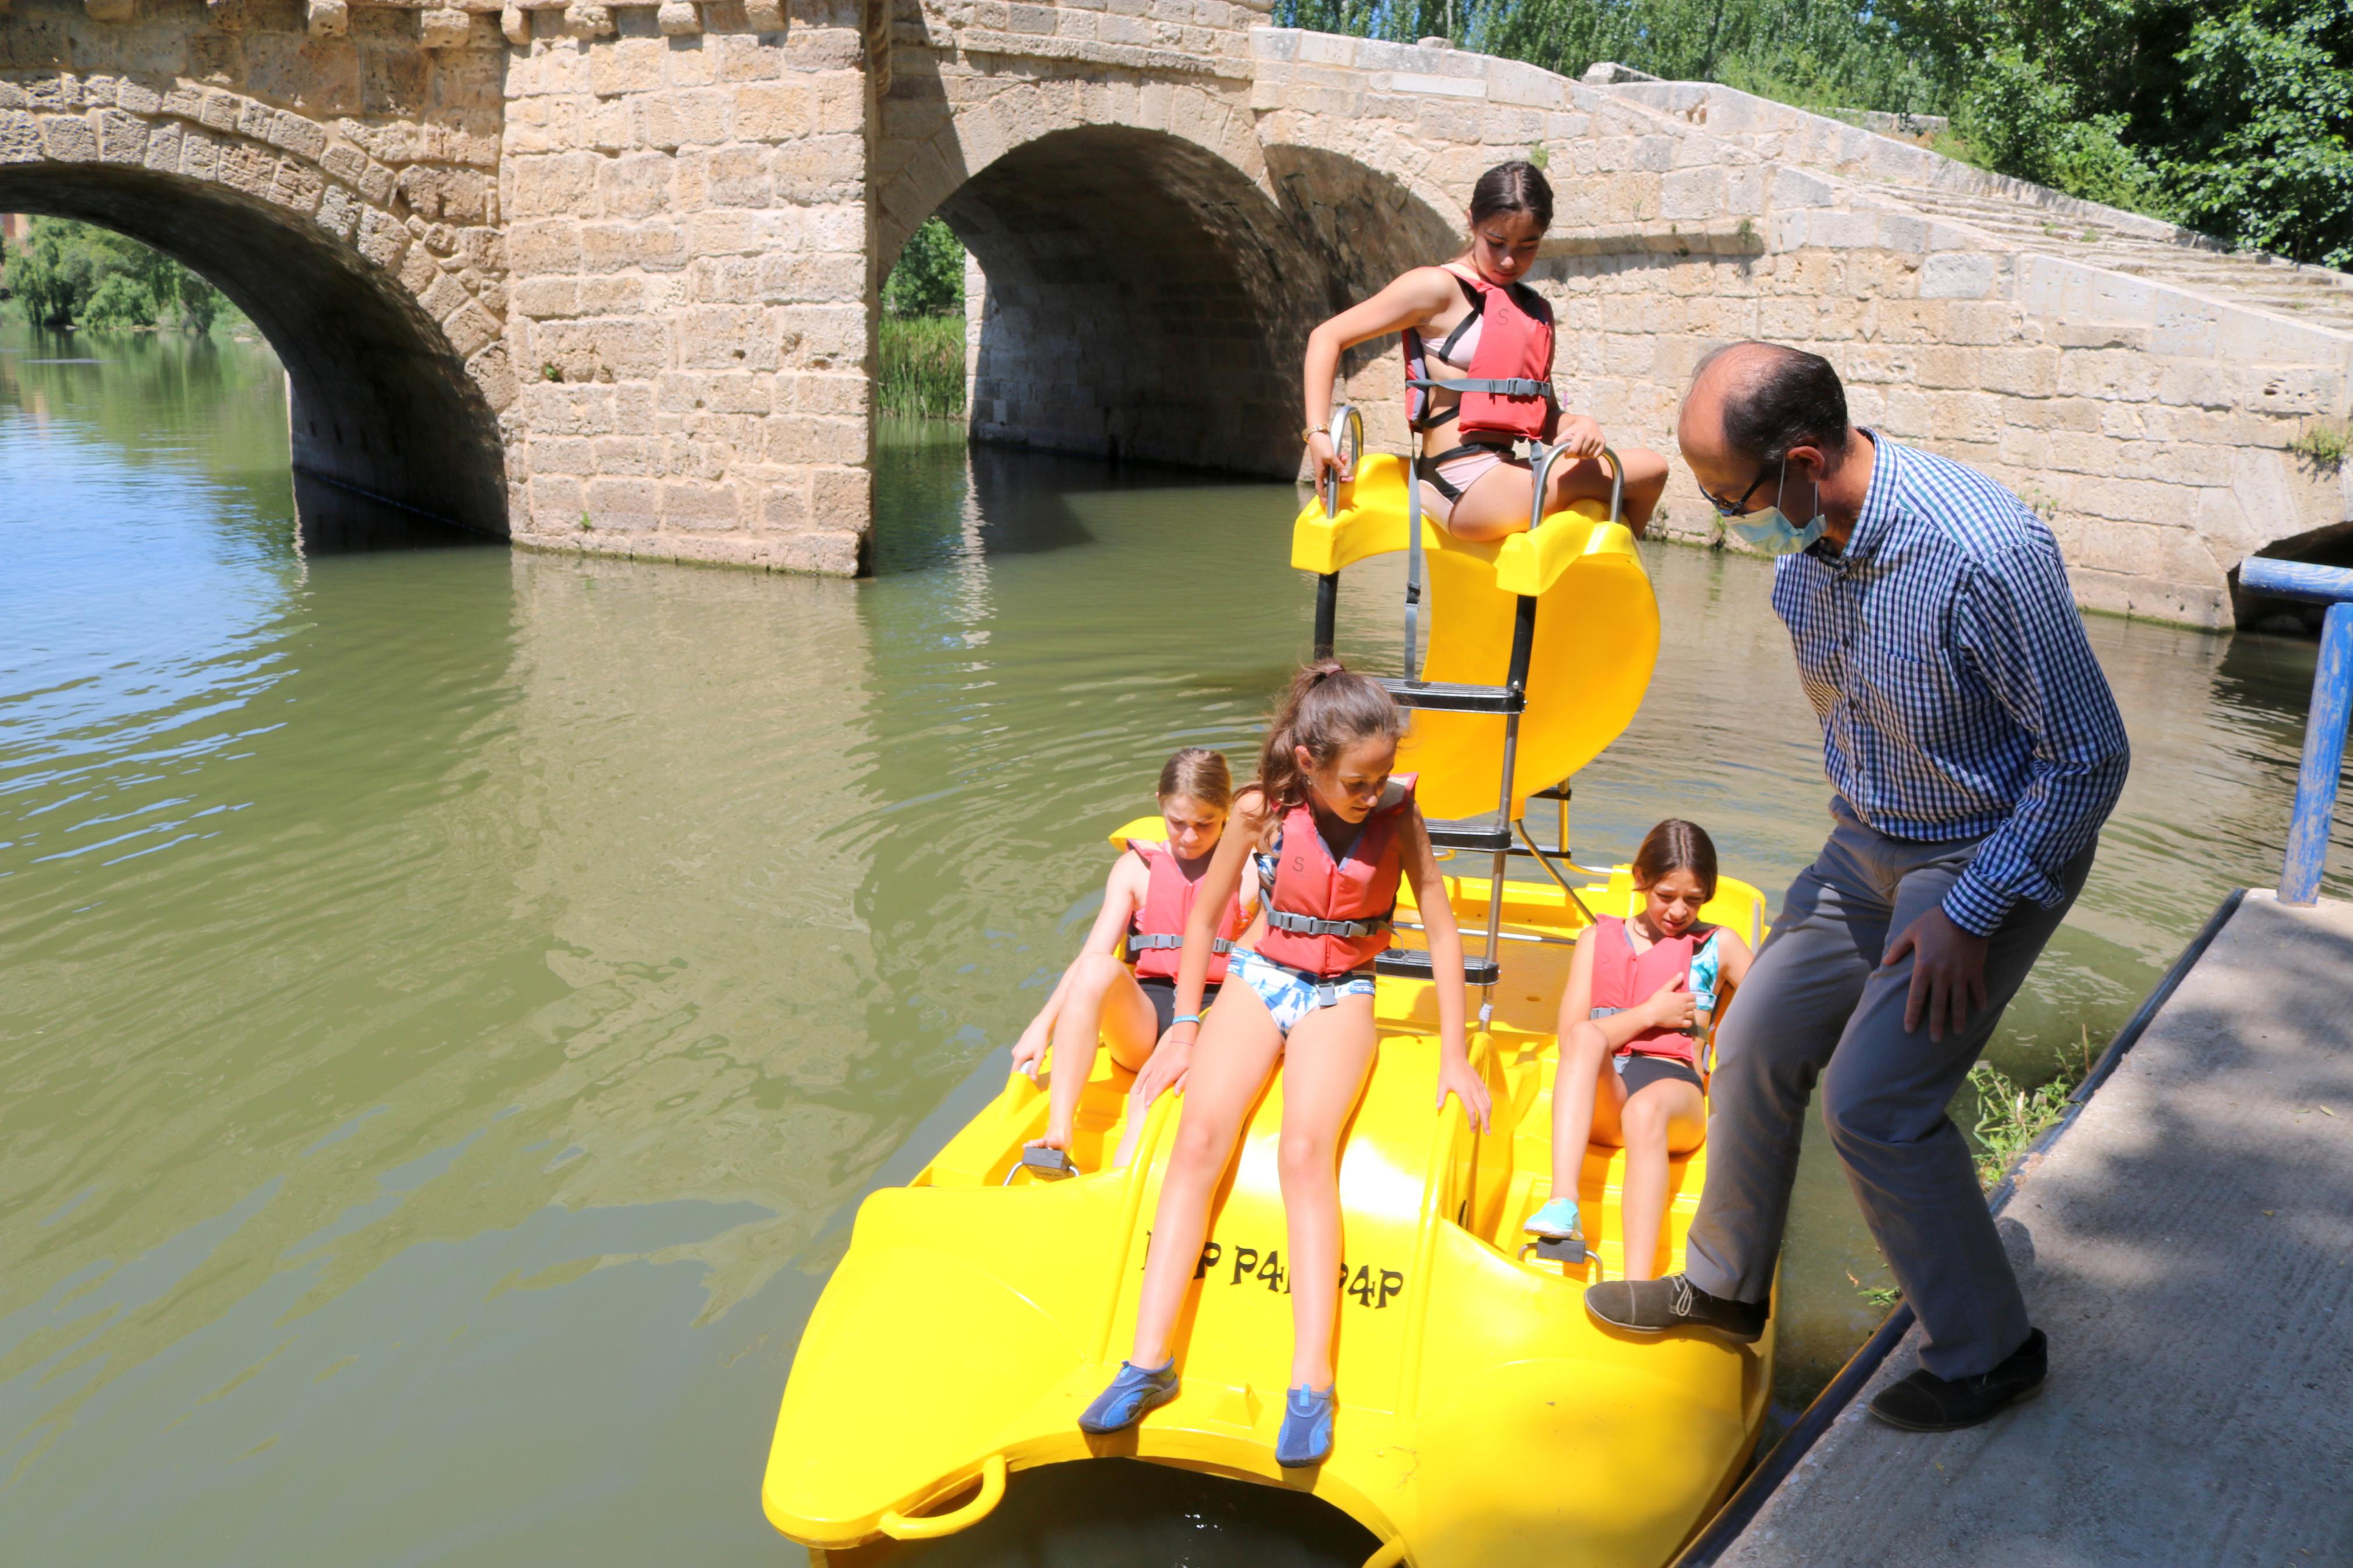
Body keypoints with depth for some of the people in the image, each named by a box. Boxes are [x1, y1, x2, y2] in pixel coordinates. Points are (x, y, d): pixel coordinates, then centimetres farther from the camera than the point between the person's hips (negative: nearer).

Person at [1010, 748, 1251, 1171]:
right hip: (1142, 1017, 2)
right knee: (1100, 968, -32)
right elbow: (1093, 954, 2)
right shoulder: (1137, 867, 13)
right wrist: (1043, 1024, -13)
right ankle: (1057, 1136, -39)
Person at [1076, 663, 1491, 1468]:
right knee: (1199, 1138, -23)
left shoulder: (1397, 813, -11)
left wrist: (1454, 1054, -4)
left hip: (1341, 996, -1)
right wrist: (1184, 1028, 2)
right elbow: (1202, 918, 2)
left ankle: (1311, 1383, -29)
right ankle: (1150, 1358, -23)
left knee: (1305, 1151, -27)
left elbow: (1441, 928, -4)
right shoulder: (1261, 811, -11)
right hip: (1259, 979, 1)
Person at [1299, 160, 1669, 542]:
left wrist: (1580, 425, -5)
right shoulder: (1440, 288, -2)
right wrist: (1318, 433, -14)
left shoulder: (1536, 312, 20)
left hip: (1503, 478, 8)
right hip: (1467, 486, -8)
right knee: (1649, 470, -8)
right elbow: (1327, 337, -3)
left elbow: (1544, 417, 19)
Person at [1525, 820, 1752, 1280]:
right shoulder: (1599, 939, 18)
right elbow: (1571, 1038, 7)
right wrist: (1649, 1014, 0)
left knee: (1645, 1110, -38)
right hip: (1601, 1092, 1)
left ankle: (1637, 1287, -53)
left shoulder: (1719, 946, 19)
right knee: (1588, 1033, -33)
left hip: (1676, 1084, -1)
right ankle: (1563, 1208, -47)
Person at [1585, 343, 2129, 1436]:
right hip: (1869, 843, 8)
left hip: (1996, 856, -7)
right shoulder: (1799, 550, -7)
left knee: (1873, 1102, -11)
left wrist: (1969, 914, -22)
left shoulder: (1986, 557, -31)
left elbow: (2089, 760, -22)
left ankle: (1987, 1353, 12)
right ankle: (1725, 1286, 30)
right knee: (1758, 1046, 9)